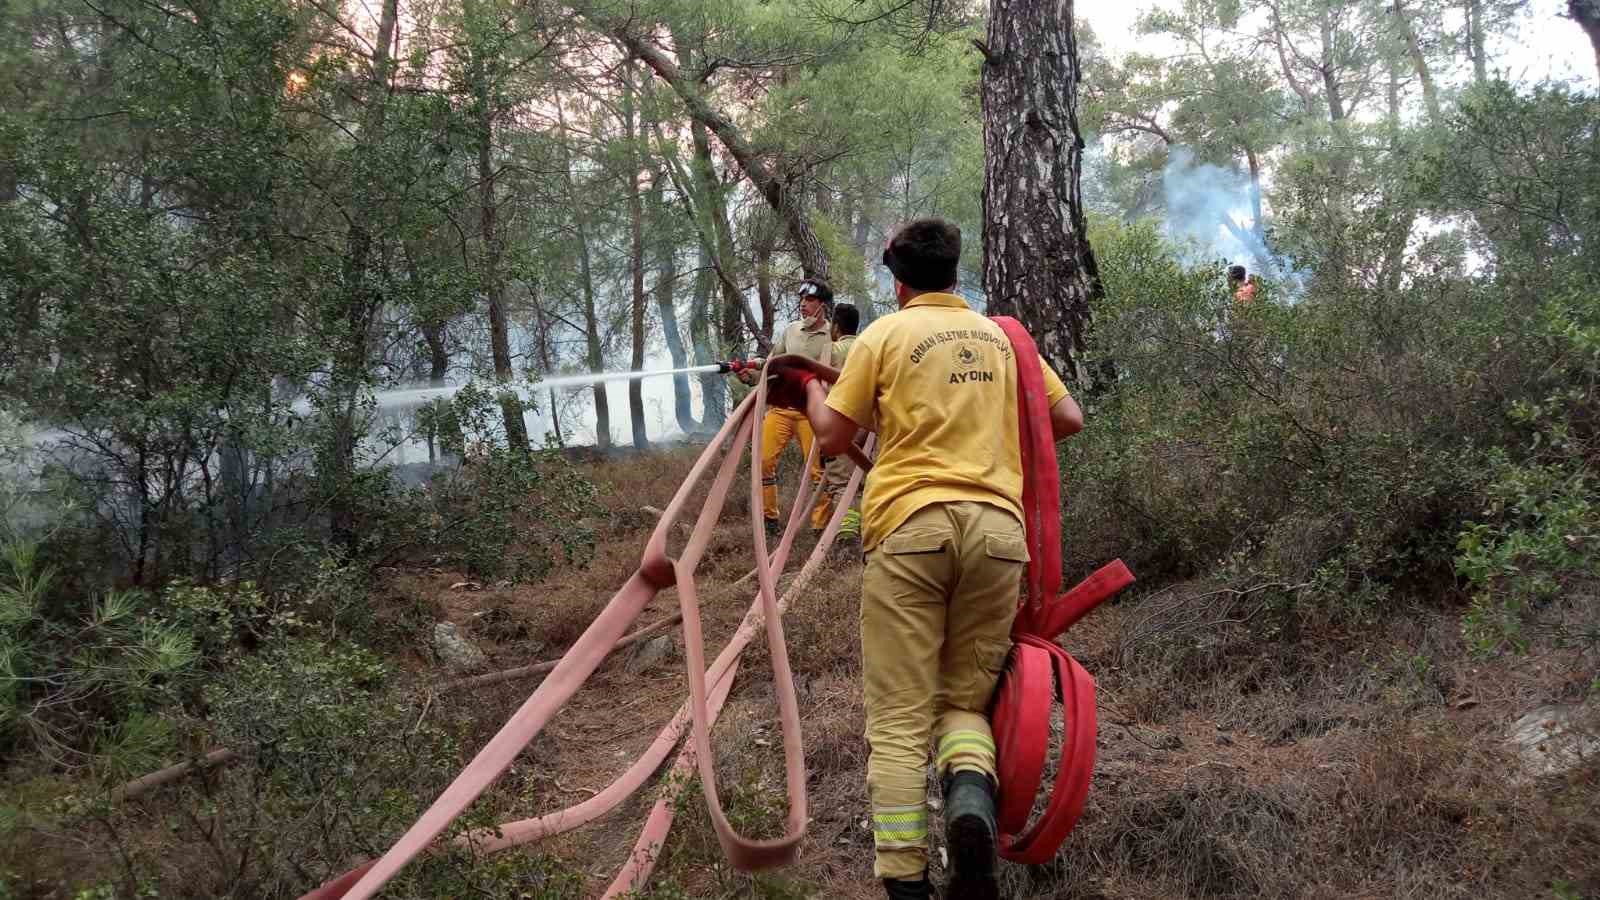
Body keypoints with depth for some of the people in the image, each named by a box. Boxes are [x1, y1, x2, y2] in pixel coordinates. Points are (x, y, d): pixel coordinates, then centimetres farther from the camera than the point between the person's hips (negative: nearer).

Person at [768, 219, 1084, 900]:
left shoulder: (885, 334, 8)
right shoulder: (1002, 337, 17)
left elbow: (833, 438, 9)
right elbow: (1069, 418, 17)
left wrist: (809, 386, 29)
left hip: (910, 527, -2)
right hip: (997, 526, 3)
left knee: (899, 719, 1)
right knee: (965, 700, 13)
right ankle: (971, 805, -18)